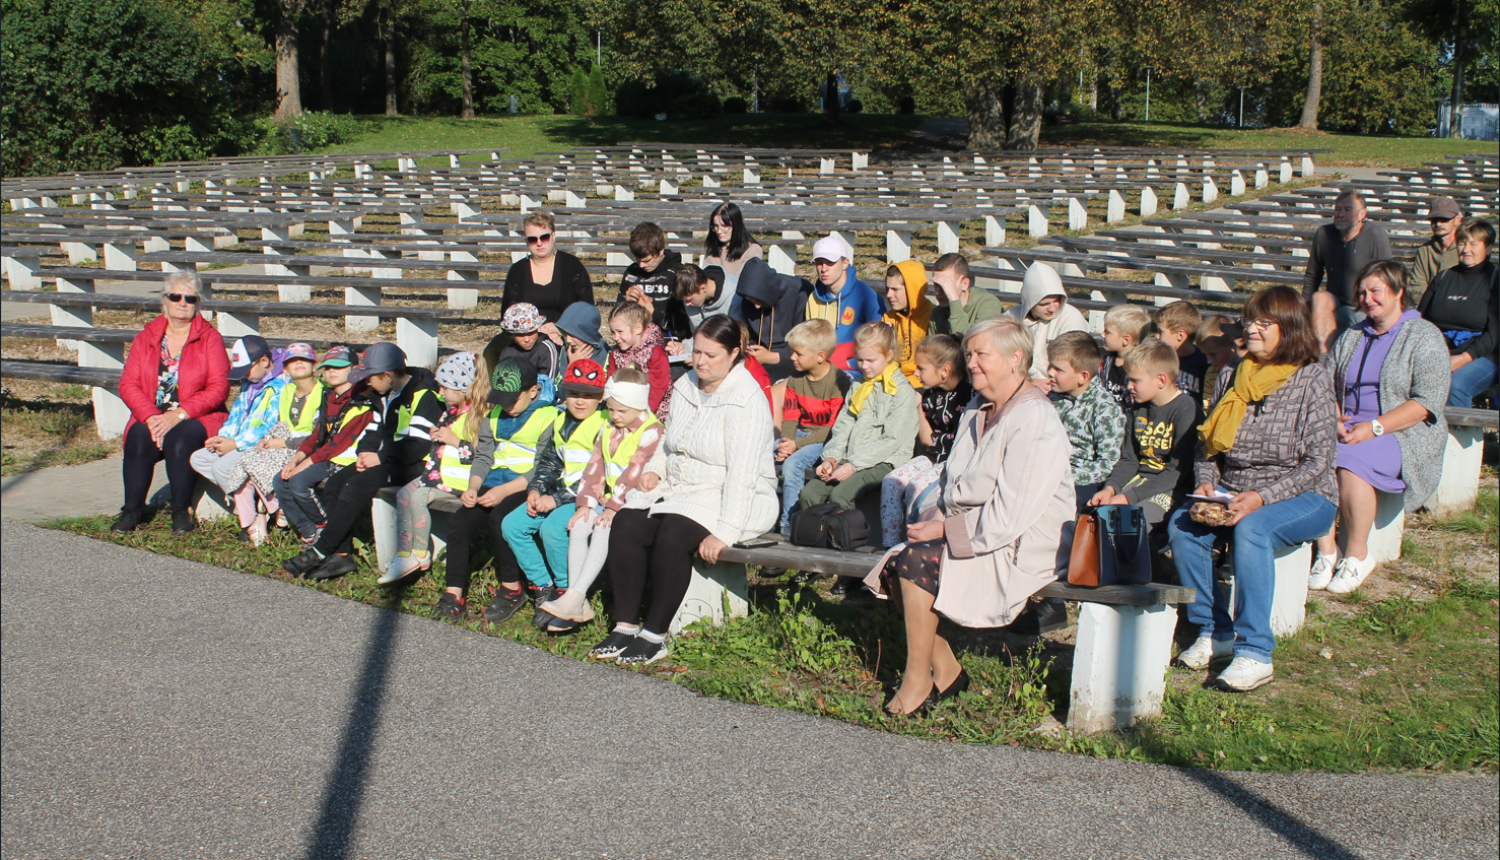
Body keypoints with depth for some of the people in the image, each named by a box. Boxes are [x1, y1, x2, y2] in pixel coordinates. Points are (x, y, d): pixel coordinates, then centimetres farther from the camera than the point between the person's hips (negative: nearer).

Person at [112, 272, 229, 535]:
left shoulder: (210, 338, 3)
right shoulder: (145, 338, 11)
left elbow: (219, 388, -7)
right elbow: (128, 384, 3)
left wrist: (178, 415, -18)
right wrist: (151, 417, -16)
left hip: (197, 418, -2)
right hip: (150, 417, 3)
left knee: (179, 439, -33)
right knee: (139, 438, -29)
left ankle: (181, 511, -15)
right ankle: (133, 509, -12)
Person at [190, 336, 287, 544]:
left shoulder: (281, 385, -18)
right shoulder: (249, 382, 13)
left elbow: (270, 427, -22)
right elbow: (237, 412, 17)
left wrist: (235, 444, -20)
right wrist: (222, 437, -1)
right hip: (243, 443, 10)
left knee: (223, 466, -28)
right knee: (198, 459, 2)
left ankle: (251, 521, -14)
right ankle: (243, 501, -12)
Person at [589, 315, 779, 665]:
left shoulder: (745, 400, -16)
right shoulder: (685, 387, 10)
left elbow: (742, 474, -23)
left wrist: (724, 533, -29)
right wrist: (655, 469, 4)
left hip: (730, 500, -8)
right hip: (680, 490, 8)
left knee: (672, 534, -31)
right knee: (626, 523, -16)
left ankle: (654, 636, -19)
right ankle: (625, 626, -13)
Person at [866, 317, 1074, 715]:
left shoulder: (1035, 422, -16)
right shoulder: (976, 415, 14)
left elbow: (1009, 515, -22)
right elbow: (954, 490, 20)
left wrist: (947, 529, -17)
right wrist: (935, 521, 0)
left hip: (1018, 548, -9)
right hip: (969, 534, 9)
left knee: (917, 560, -25)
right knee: (893, 565, -11)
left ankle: (918, 680, -12)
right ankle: (945, 670, -1)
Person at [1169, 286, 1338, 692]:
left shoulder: (1313, 380, -8)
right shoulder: (1231, 376, 7)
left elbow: (1317, 461, -13)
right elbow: (1208, 443, 13)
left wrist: (1262, 498, -24)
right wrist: (1206, 483, -8)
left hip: (1303, 497, -5)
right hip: (1233, 492, 5)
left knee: (1251, 529, -36)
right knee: (1181, 524, -23)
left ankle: (1255, 654, -31)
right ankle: (1213, 632, -11)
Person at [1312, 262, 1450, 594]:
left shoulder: (1425, 337, 1)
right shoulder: (1351, 337, 20)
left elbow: (1427, 402, -11)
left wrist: (1374, 427, -20)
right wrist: (1334, 419, -10)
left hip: (1402, 435, -5)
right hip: (1349, 430, 5)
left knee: (1351, 464, -35)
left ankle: (1357, 555, -17)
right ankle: (1326, 551, -21)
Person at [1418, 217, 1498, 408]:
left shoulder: (1493, 279, 5)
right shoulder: (1444, 278, 19)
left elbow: (1494, 332, -4)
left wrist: (1463, 359, -17)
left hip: (1480, 356, -3)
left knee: (1456, 386, -36)